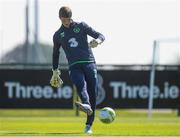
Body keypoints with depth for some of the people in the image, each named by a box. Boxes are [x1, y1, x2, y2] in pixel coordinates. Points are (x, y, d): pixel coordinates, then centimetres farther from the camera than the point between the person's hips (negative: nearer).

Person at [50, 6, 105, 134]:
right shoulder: (58, 35, 16)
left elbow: (100, 35, 9)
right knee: (80, 84, -31)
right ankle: (86, 106, -59)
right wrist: (55, 72, 24)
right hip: (74, 66, 0)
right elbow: (55, 54, 28)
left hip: (89, 63, 0)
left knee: (93, 94, -4)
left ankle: (89, 125, 4)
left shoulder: (81, 26, 12)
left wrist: (98, 40, -15)